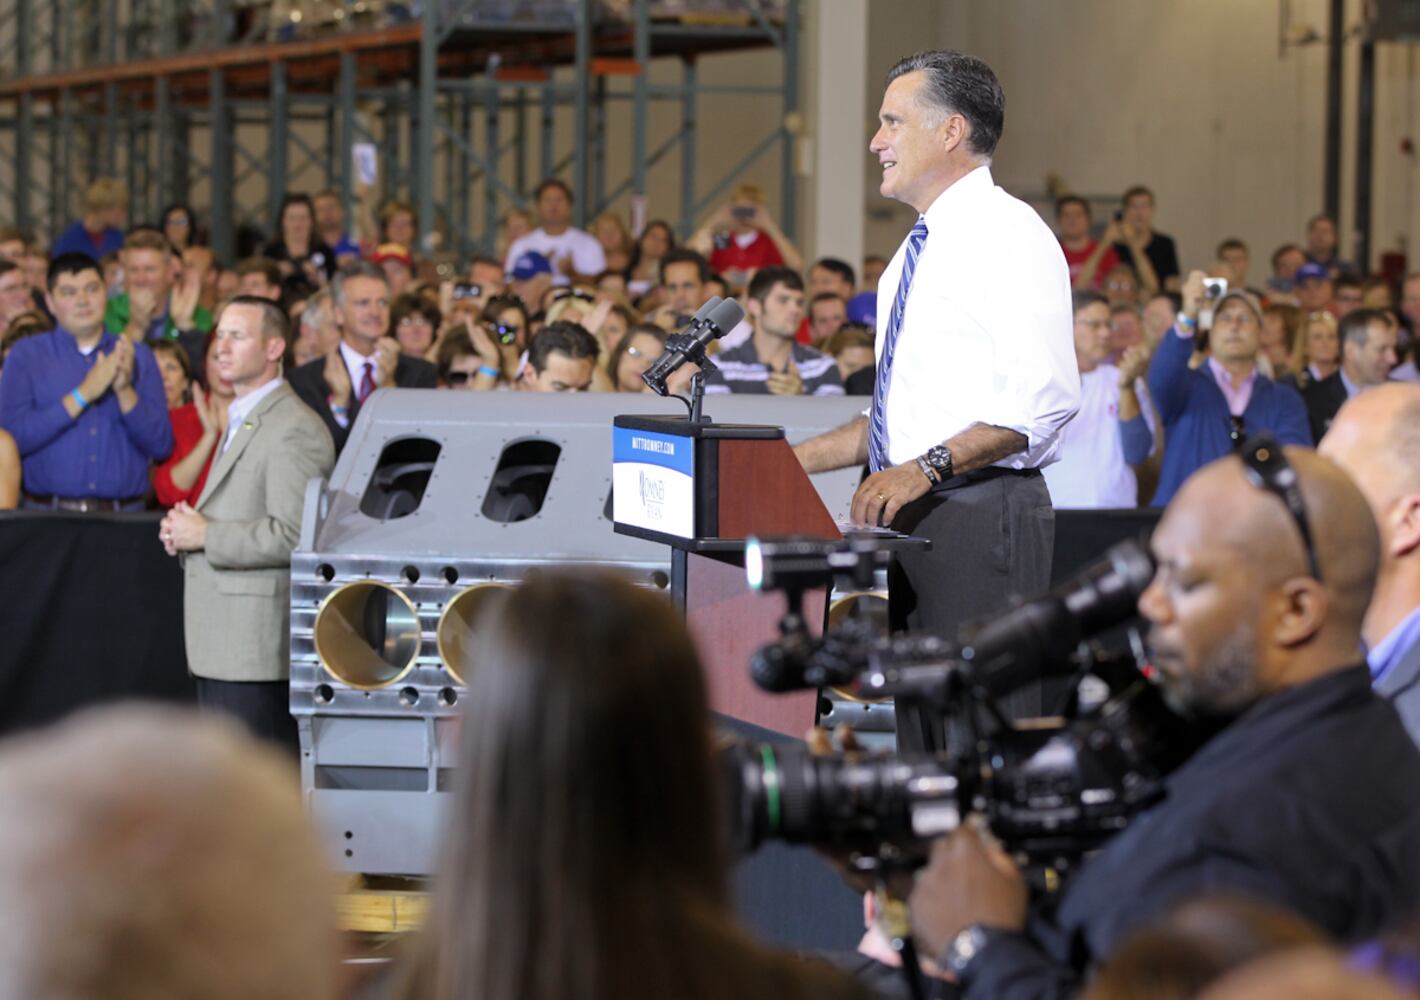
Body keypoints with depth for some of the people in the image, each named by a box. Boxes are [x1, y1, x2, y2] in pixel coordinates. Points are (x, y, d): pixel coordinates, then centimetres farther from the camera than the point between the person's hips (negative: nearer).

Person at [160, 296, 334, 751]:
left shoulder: (293, 429, -13)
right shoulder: (241, 421, 21)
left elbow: (292, 535, -22)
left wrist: (206, 535, -15)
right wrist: (185, 527, 9)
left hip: (254, 644, -10)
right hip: (221, 644, 10)